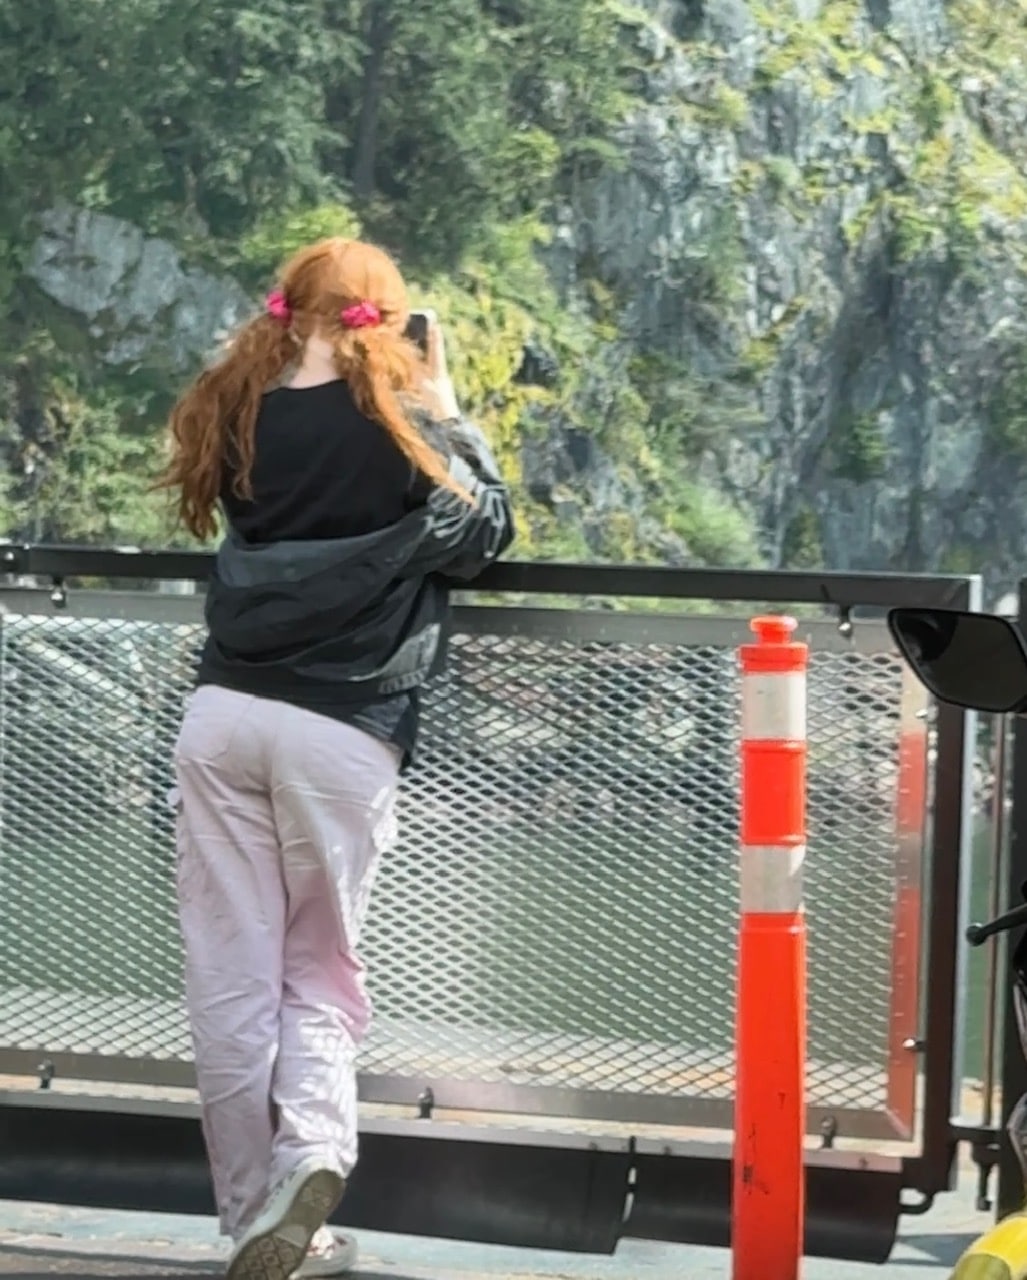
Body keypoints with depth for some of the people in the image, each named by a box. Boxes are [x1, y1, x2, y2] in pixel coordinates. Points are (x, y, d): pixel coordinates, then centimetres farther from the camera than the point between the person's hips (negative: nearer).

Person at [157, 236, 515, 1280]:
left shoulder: (234, 418, 5)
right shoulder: (402, 429, -5)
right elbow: (485, 537, 9)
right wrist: (446, 413, 16)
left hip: (223, 716, 3)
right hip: (339, 734, -2)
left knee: (232, 977, 8)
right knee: (320, 971, 11)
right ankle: (311, 1154, -15)